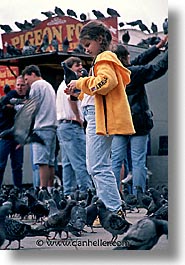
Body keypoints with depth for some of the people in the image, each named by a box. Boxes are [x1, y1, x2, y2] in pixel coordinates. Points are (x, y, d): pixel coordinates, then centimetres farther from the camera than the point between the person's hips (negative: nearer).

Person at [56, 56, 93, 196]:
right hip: (73, 126, -10)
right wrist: (78, 118, -19)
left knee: (68, 163, 10)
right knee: (81, 163, -12)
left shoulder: (63, 84, 23)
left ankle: (68, 192, 10)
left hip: (62, 125, 10)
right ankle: (86, 190, -16)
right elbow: (71, 98, -28)